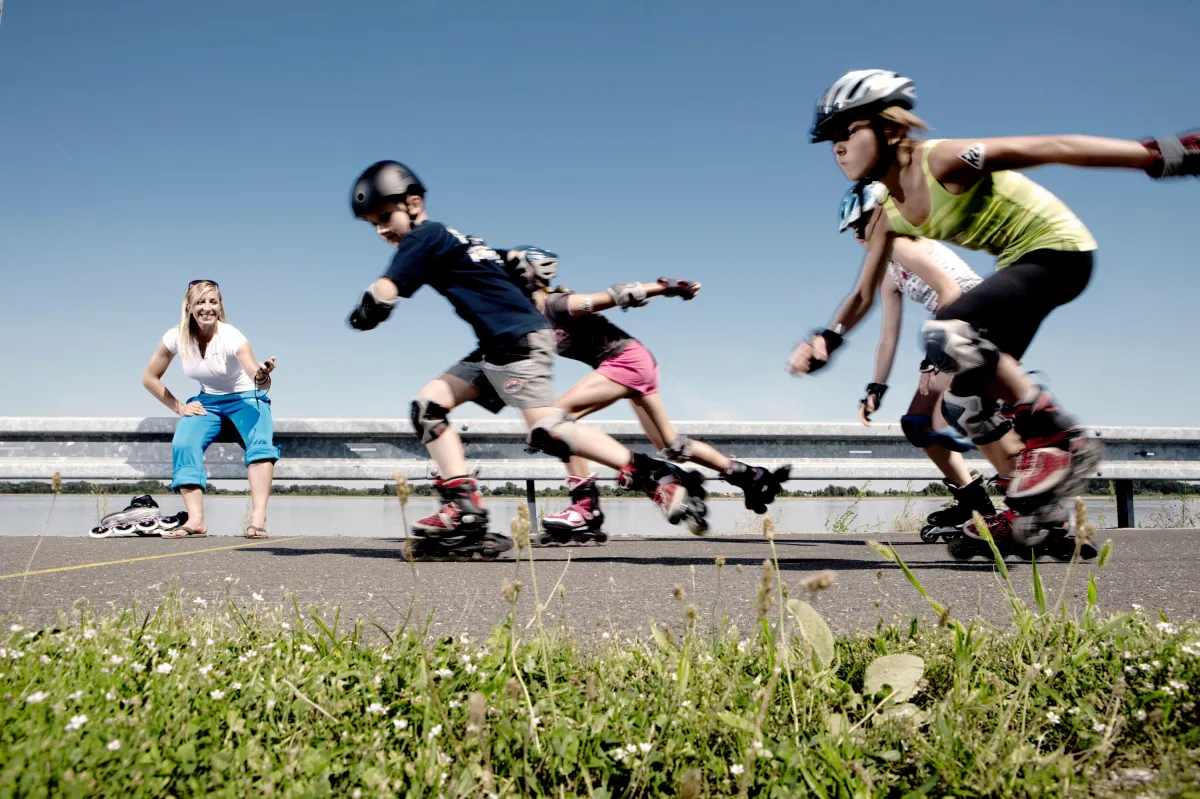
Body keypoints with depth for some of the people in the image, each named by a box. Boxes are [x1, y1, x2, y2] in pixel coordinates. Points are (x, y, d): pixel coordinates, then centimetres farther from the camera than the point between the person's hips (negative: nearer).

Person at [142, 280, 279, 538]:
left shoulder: (231, 337, -25)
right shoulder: (176, 337, -15)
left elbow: (260, 382, -39)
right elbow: (150, 379, -1)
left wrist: (262, 376, -62)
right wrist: (179, 408, -7)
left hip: (245, 398, -3)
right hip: (208, 401, 3)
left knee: (260, 442, -32)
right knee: (183, 444, -25)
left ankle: (258, 518, -39)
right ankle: (196, 520, -27)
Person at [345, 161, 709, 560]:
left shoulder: (424, 237, -5)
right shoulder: (448, 239, 23)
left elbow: (380, 299, -13)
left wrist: (361, 315, 7)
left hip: (519, 341, -10)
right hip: (495, 348, 10)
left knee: (546, 430, -19)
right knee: (427, 406, 5)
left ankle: (654, 476, -13)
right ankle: (465, 511, -3)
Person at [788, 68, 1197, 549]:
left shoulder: (941, 161, -21)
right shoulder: (889, 216, 2)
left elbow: (1051, 148, -24)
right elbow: (864, 295, 7)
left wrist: (1160, 154, -28)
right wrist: (825, 340, -9)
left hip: (1058, 249, -9)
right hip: (1018, 263, 9)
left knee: (945, 335, -31)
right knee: (964, 403, 8)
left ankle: (1058, 437, -17)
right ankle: (1037, 509, 23)